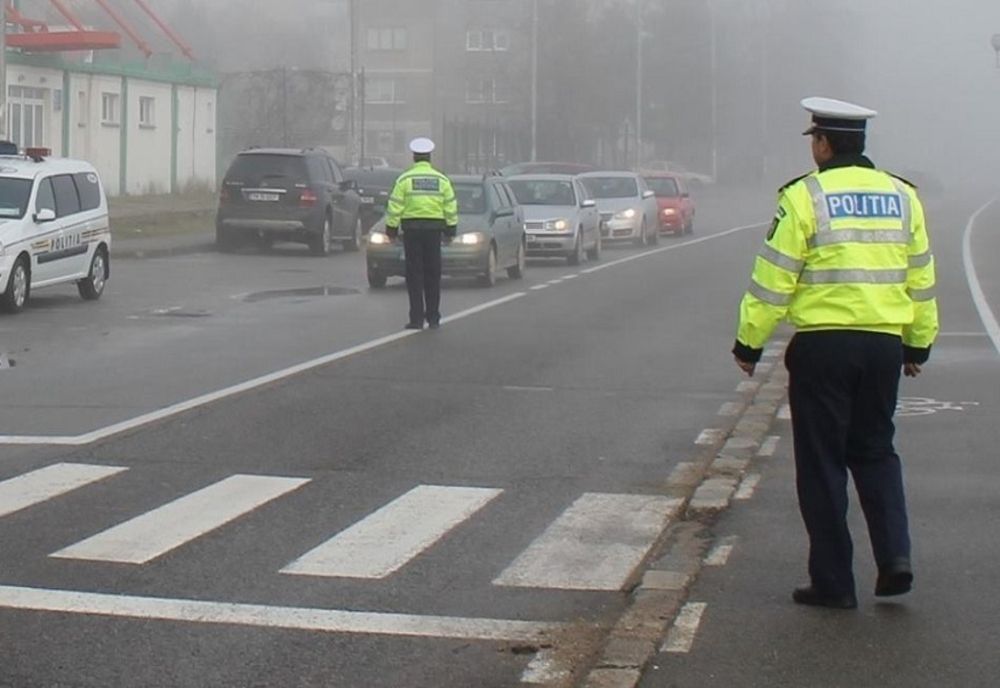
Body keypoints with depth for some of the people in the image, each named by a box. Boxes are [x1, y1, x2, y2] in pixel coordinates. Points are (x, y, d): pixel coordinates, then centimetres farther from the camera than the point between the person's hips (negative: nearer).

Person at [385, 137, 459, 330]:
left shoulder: (405, 179, -3)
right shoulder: (441, 179, 5)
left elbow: (395, 207, -5)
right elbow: (451, 207, 6)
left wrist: (391, 229, 2)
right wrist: (451, 229, 13)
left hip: (412, 229, -2)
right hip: (434, 228, 2)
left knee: (414, 275, 0)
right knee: (432, 274, 9)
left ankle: (417, 318, -5)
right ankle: (433, 318, 10)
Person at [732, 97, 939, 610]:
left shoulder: (805, 197, -7)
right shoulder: (902, 197, 8)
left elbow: (773, 279, -8)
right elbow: (920, 280, 14)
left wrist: (749, 342, 0)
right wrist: (918, 344, 23)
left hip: (823, 345, -4)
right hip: (884, 343, 5)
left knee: (822, 464, 5)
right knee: (875, 452, 18)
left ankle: (833, 581, 7)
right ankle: (894, 555, 2)